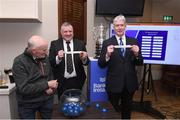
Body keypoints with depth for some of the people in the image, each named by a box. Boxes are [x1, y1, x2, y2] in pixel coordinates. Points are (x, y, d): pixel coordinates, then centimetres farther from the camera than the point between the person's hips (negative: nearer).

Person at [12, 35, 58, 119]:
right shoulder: (19, 62, -19)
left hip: (47, 99, 5)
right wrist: (47, 84, -23)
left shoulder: (45, 58, -2)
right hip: (28, 104, -4)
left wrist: (51, 88, -8)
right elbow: (24, 88, -24)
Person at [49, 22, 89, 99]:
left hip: (77, 81, 1)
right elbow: (51, 63, -6)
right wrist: (58, 58, -25)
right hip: (62, 81, -1)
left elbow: (86, 62, 0)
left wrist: (84, 58, -22)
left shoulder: (80, 43, 1)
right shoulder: (54, 44, -1)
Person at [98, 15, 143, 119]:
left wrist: (136, 54, -19)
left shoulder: (133, 42, 1)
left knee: (127, 110, 24)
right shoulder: (107, 43, -6)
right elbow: (101, 64, -9)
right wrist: (107, 54, -27)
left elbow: (140, 63, 1)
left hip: (130, 83, 3)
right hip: (114, 84, -2)